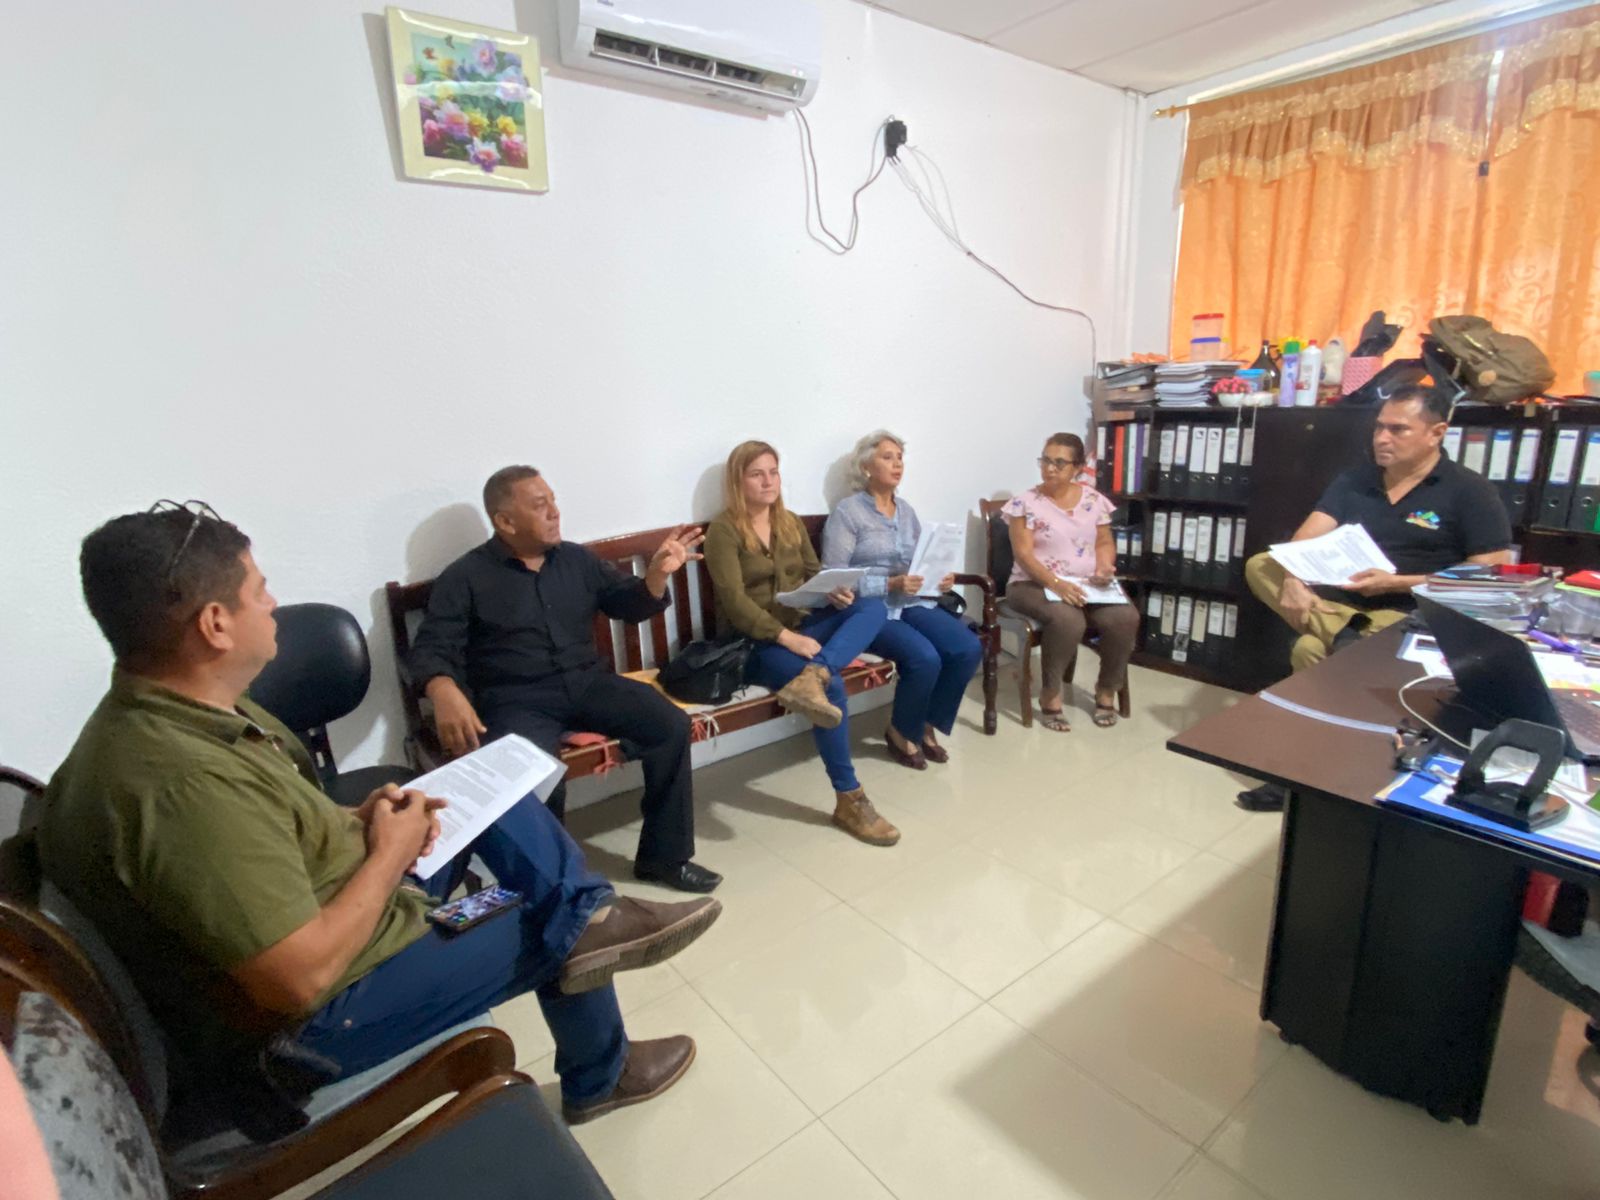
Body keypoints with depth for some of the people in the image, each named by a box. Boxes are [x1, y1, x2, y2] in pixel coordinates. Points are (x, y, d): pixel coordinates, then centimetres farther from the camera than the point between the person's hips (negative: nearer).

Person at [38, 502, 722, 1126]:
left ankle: (592, 915, -2)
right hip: (314, 1019, -9)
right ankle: (601, 1079, 32)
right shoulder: (184, 786, -36)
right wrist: (391, 851, -19)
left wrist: (359, 823, -7)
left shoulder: (165, 709, -4)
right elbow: (302, 979, -34)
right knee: (561, 932, 4)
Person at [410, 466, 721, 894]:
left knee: (671, 724, -18)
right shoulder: (464, 578, -1)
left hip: (588, 682, 4)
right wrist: (444, 692, -31)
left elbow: (628, 605, 15)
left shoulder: (577, 558, 12)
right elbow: (432, 648, -7)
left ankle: (664, 857, -3)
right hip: (516, 699, -4)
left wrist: (657, 573, -7)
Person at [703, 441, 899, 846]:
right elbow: (733, 601, -17)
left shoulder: (791, 523, 14)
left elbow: (814, 574, 15)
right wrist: (786, 638, -27)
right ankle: (848, 800, -15)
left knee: (874, 607, -16)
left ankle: (813, 677, -41)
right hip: (753, 641, -7)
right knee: (834, 686, -29)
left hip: (801, 624, 7)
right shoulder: (724, 529, -8)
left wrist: (835, 592, -10)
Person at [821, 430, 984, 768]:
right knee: (925, 658, -30)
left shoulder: (907, 510, 16)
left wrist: (940, 579, -4)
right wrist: (890, 584, -22)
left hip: (913, 603, 7)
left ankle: (928, 725, 5)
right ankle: (901, 732, -1)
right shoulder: (847, 512, -6)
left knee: (969, 648, -17)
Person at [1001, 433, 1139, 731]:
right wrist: (1056, 583, -27)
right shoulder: (1025, 503, -5)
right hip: (1035, 584, -4)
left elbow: (1104, 542, 13)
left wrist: (1104, 566, -10)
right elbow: (1023, 554, -12)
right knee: (1067, 620, -35)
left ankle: (1107, 690, 2)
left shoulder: (1094, 500, 8)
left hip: (1087, 585, 5)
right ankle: (1050, 695, -13)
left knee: (1125, 617, -22)